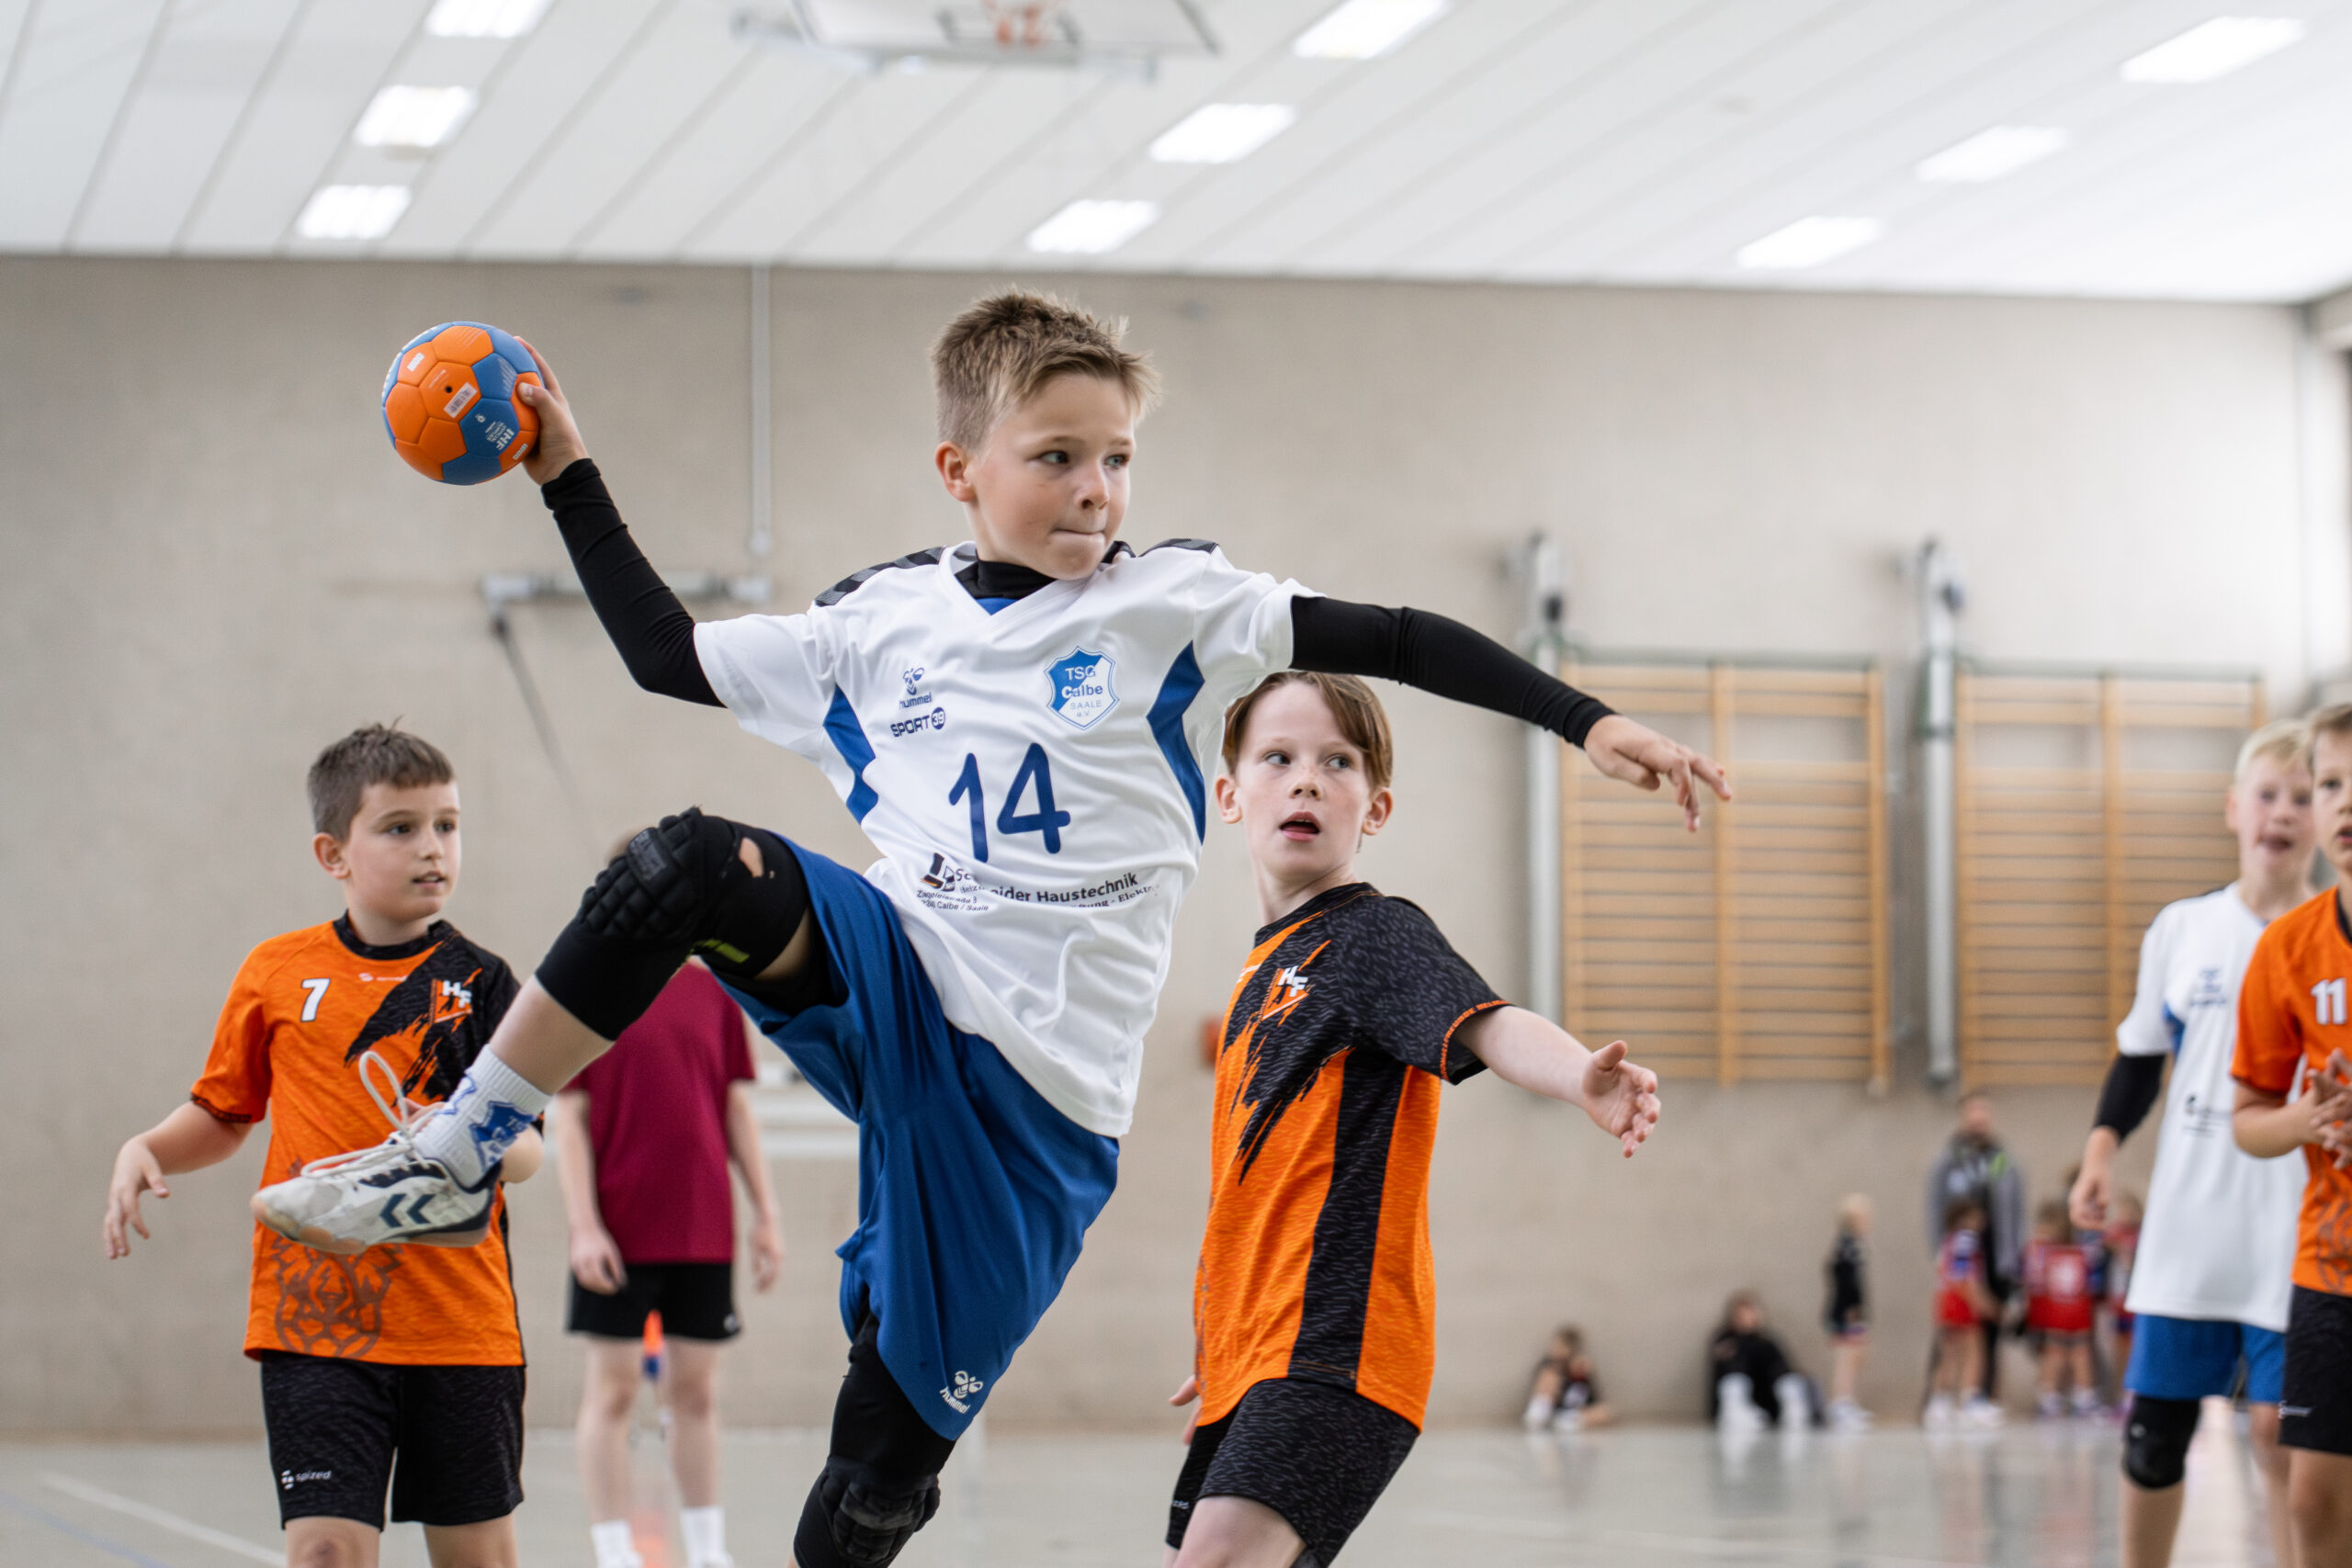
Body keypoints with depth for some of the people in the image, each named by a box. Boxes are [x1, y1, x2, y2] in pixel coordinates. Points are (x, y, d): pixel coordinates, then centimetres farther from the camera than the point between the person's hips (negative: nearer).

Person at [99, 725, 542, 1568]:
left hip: (461, 1318, 1)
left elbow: (525, 1146, -4)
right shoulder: (277, 973, 4)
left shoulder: (479, 982, 1)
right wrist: (145, 1150, -1)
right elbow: (223, 1114, 18)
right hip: (315, 1315, 0)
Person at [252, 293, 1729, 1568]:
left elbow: (1395, 641, -4)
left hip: (1036, 1090, -2)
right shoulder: (883, 624, 10)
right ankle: (456, 1158, -18)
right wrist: (570, 478, 15)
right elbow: (668, 652, 19)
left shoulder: (1175, 603, 0)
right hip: (897, 992, 2)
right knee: (691, 865, -29)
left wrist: (1589, 721, -13)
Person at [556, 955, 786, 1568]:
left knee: (696, 1390, 8)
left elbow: (738, 1108, 11)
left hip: (704, 1229, 3)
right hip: (618, 1234, -3)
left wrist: (765, 1212, 6)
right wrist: (584, 1225, -11)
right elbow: (569, 1118, -4)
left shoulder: (715, 992, 8)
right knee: (613, 1390, 1)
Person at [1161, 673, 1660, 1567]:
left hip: (1336, 1344, -9)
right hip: (1252, 1355, 9)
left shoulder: (1375, 936, -4)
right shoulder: (1263, 969, 20)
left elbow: (1490, 1026, -24)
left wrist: (1579, 1079, -46)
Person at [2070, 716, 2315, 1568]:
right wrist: (2100, 1153, 1)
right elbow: (2139, 1059, 14)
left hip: (2298, 1233, -3)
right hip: (2186, 1223, 3)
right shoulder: (2180, 930, 8)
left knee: (2278, 1429, -6)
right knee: (2154, 1425, 6)